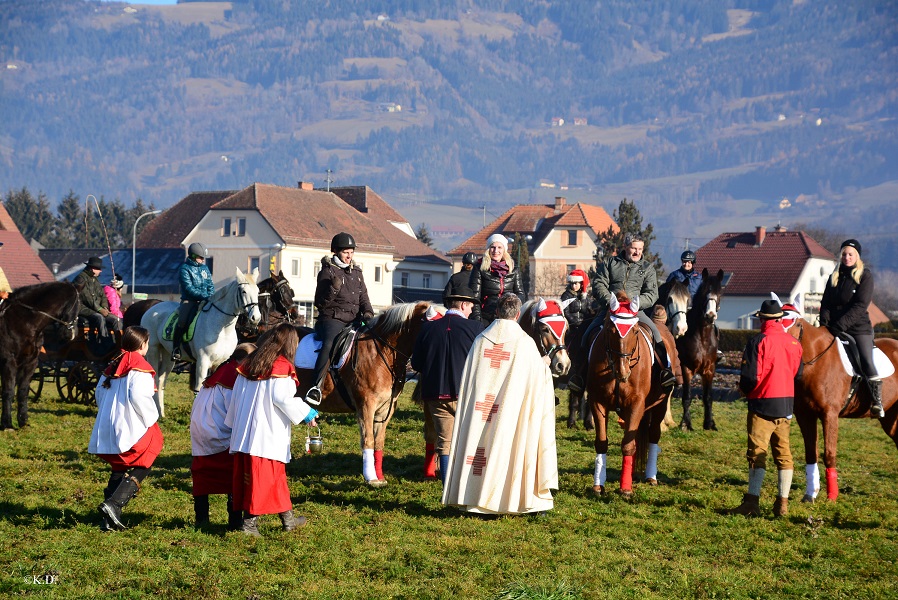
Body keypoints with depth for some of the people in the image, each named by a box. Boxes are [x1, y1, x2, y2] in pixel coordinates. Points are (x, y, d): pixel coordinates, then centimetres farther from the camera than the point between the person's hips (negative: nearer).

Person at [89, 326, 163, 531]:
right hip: (133, 430, -8)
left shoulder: (112, 367, 15)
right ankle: (112, 504, -19)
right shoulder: (140, 369, -9)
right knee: (140, 469, 1)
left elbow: (99, 394, 17)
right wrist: (151, 417, -7)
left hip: (107, 429, 8)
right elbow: (139, 397, -21)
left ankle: (110, 519, 8)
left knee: (119, 470, 16)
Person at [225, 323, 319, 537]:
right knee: (264, 478, 0)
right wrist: (307, 413, -5)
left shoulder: (248, 364, 12)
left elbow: (235, 397, 15)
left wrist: (234, 425, 24)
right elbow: (283, 398, -17)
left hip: (243, 432, 7)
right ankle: (249, 521, -1)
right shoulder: (282, 367, -9)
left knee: (277, 476, 13)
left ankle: (287, 518, 17)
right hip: (269, 435, -7)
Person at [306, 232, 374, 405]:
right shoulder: (327, 272, 0)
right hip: (332, 319, -7)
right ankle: (316, 387, -44)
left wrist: (367, 312, 0)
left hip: (354, 320, 7)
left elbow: (363, 299, 21)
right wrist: (333, 289, -21)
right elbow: (320, 303, -4)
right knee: (329, 344, -35)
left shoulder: (357, 272, 18)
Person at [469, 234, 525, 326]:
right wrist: (477, 320, -10)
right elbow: (474, 297, 0)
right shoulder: (479, 269, 4)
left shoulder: (513, 270, 12)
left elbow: (521, 294, 14)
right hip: (486, 319, -2)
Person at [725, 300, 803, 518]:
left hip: (762, 404, -5)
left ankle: (752, 502, -7)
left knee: (757, 453, -4)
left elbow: (749, 377, -17)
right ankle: (783, 503, 11)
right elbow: (798, 374, 13)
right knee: (783, 453, 10)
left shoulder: (758, 342, -14)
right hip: (787, 404, 5)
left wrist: (745, 390, 3)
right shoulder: (794, 343, 4)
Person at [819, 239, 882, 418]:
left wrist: (840, 325, -20)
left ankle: (877, 401, -20)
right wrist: (825, 322, -9)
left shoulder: (865, 276, -2)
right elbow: (826, 303, 11)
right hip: (834, 329, 5)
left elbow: (860, 305, -12)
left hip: (859, 328, -5)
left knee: (867, 361, -18)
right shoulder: (834, 277, 14)